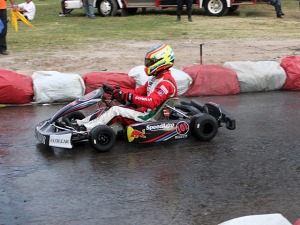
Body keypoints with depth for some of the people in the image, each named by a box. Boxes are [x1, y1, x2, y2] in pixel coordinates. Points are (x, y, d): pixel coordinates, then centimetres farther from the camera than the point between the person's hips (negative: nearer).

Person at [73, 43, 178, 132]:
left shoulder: (166, 82, -18)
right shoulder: (155, 78, 16)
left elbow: (152, 102, -30)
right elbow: (139, 91, 14)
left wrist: (129, 97, -33)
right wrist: (119, 92, 1)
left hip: (151, 117, -9)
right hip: (146, 111, 9)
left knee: (115, 110, -17)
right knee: (114, 108, 0)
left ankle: (86, 128, -15)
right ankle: (81, 123, -4)